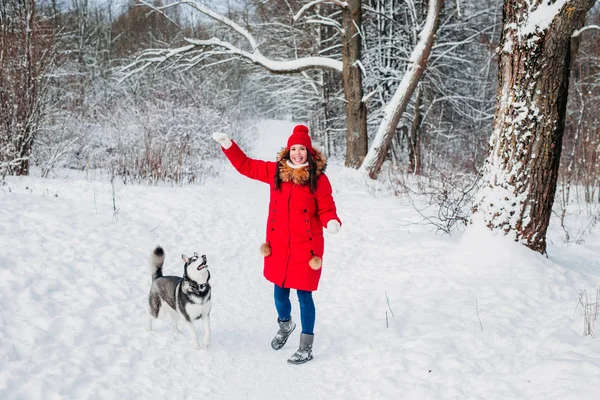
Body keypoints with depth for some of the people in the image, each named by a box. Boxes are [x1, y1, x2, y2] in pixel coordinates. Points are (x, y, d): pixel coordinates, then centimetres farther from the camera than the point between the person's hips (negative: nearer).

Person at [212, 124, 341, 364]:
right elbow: (246, 166, 11)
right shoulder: (275, 171, 2)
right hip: (279, 246, 4)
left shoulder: (318, 179, -9)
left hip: (306, 248, -4)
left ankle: (306, 348, 12)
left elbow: (326, 209, -7)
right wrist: (227, 145, 6)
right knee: (280, 292, 15)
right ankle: (284, 325, 46)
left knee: (304, 296, 1)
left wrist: (332, 222, -28)